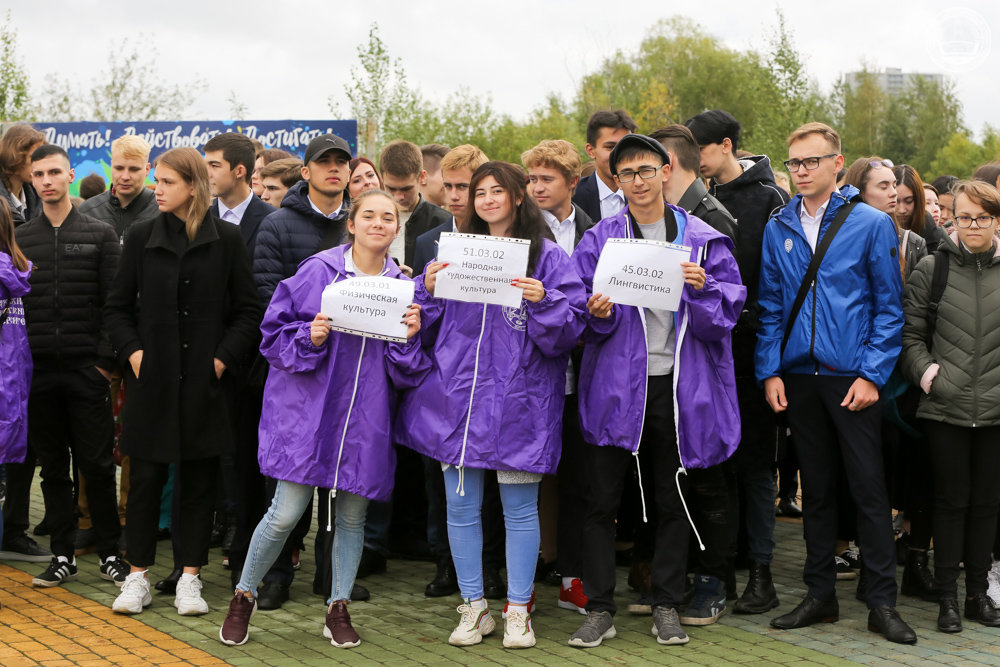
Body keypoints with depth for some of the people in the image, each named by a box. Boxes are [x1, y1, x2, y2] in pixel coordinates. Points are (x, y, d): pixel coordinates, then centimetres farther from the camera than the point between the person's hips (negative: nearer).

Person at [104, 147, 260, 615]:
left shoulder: (226, 239, 0)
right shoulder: (141, 237, 4)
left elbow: (248, 310, 2)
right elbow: (117, 306, 9)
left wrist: (223, 356, -8)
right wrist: (132, 351, -5)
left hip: (203, 381, -1)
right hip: (152, 378, 1)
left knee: (198, 479, 5)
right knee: (145, 476, 2)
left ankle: (190, 577, 14)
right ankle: (138, 576, 13)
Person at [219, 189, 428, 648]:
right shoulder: (318, 271, -3)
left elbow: (406, 374, 9)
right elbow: (274, 333, -1)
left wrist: (410, 337, -10)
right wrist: (309, 339, -18)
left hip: (365, 419, 3)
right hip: (308, 408, -3)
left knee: (352, 515, 7)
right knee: (286, 513, -6)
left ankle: (338, 609, 23)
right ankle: (243, 597, 16)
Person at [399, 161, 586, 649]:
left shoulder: (547, 256, 1)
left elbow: (570, 328, -4)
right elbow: (427, 328, 15)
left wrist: (543, 301, -21)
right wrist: (428, 290, -3)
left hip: (518, 400, -3)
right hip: (458, 394, 4)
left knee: (519, 507, 3)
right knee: (461, 506, 6)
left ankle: (518, 611, 14)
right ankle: (473, 608, 19)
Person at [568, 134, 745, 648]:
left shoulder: (702, 239, 5)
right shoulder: (598, 240, 5)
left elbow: (727, 311, 3)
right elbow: (579, 314, 6)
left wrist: (702, 289, -16)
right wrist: (598, 314, -15)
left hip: (676, 386, 0)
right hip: (615, 383, 0)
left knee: (672, 502, 9)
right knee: (601, 501, 1)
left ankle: (667, 606, 20)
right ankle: (599, 608, 10)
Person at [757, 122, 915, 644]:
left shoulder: (872, 224, -2)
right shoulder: (778, 230, 8)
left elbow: (889, 307, -3)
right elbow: (770, 307, 10)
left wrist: (872, 373, -11)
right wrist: (770, 371, 1)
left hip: (852, 378, -3)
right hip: (798, 376, 4)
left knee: (869, 487, -1)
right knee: (816, 488, 11)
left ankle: (882, 602, 7)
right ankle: (820, 595, 20)